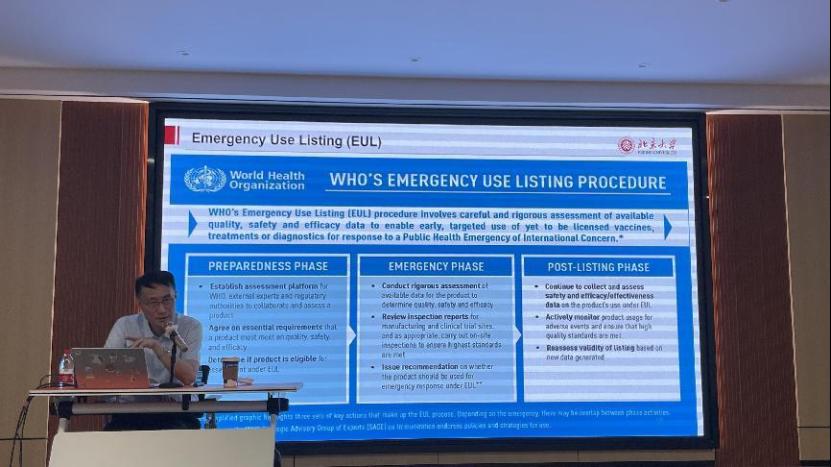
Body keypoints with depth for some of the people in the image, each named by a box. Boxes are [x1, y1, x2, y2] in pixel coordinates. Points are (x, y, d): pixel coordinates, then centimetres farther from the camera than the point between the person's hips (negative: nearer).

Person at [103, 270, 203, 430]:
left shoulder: (191, 327, -3)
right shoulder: (125, 325, 3)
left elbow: (189, 377, -15)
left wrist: (156, 346, -22)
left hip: (176, 412, -1)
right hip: (131, 412, 1)